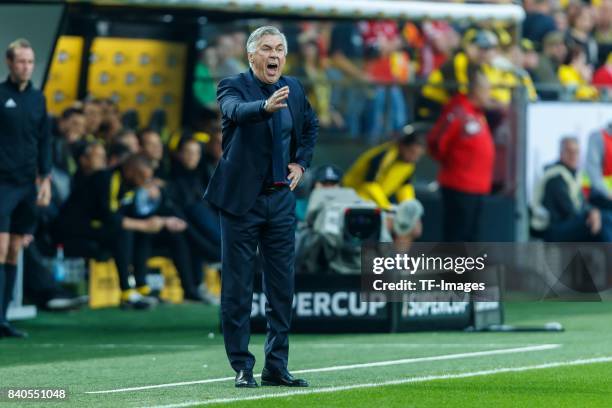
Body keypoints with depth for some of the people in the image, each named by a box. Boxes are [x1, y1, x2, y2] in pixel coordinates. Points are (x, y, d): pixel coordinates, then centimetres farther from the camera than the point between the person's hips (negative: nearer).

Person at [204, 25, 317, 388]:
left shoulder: (293, 88, 8)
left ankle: (276, 366, 15)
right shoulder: (233, 86, -9)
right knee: (238, 288, -1)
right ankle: (242, 367, 4)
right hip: (242, 199, -5)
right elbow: (237, 112, -32)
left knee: (282, 287, 7)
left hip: (281, 199, 5)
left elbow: (311, 125, 27)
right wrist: (266, 106, -52)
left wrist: (301, 162, 12)